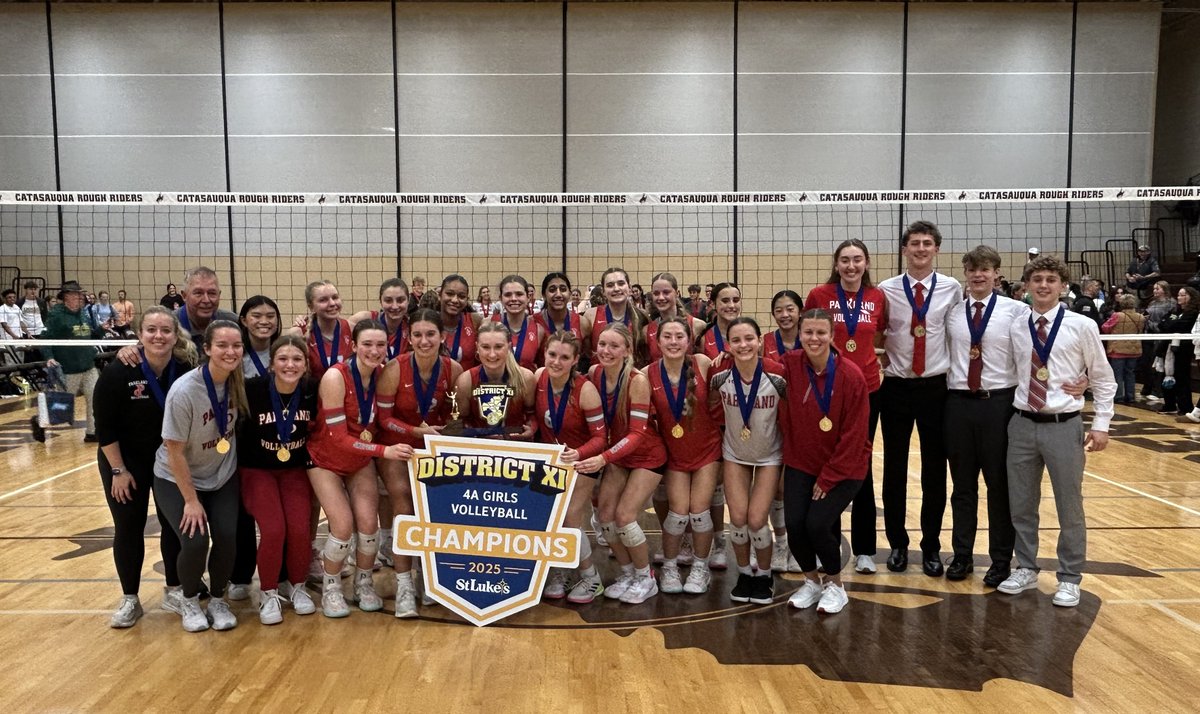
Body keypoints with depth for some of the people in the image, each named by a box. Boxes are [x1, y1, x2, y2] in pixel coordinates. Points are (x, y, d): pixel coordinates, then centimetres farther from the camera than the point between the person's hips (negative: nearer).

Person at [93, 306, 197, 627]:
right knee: (128, 529, 4)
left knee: (175, 524, 6)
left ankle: (174, 590, 23)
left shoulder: (186, 370, -15)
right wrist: (118, 470, -14)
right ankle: (129, 599, 18)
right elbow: (105, 427, -15)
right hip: (125, 461, -2)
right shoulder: (118, 372, -21)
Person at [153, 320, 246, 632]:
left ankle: (217, 600, 14)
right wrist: (191, 500, -16)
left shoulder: (237, 382, -15)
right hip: (177, 479, -3)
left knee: (227, 536, -12)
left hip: (222, 477, 3)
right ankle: (190, 601, 12)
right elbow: (174, 451, -20)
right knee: (195, 541, -18)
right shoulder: (184, 391, -27)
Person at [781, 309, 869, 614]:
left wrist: (828, 479, -11)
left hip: (843, 468, -3)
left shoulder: (851, 376, -16)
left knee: (817, 523, -18)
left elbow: (853, 436, -13)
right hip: (801, 463, 3)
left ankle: (835, 585, 11)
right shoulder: (789, 365, -9)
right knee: (794, 523, -12)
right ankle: (811, 581, 18)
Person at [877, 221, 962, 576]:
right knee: (894, 468, 8)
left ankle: (931, 547, 22)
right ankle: (897, 543, 23)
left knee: (935, 470, 7)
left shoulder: (952, 289, 0)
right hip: (896, 387, 0)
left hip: (935, 387, 0)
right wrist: (881, 360, -2)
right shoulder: (886, 289, -1)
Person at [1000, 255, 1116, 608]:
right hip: (1022, 425, 3)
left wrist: (1100, 424, -2)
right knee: (1021, 504, 12)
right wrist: (1010, 411, 4)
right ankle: (1026, 570, 28)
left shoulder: (1083, 326, -4)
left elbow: (1103, 379, 2)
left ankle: (1069, 579, 24)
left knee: (1069, 507, 8)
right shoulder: (1016, 329, 3)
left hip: (1063, 426, -3)